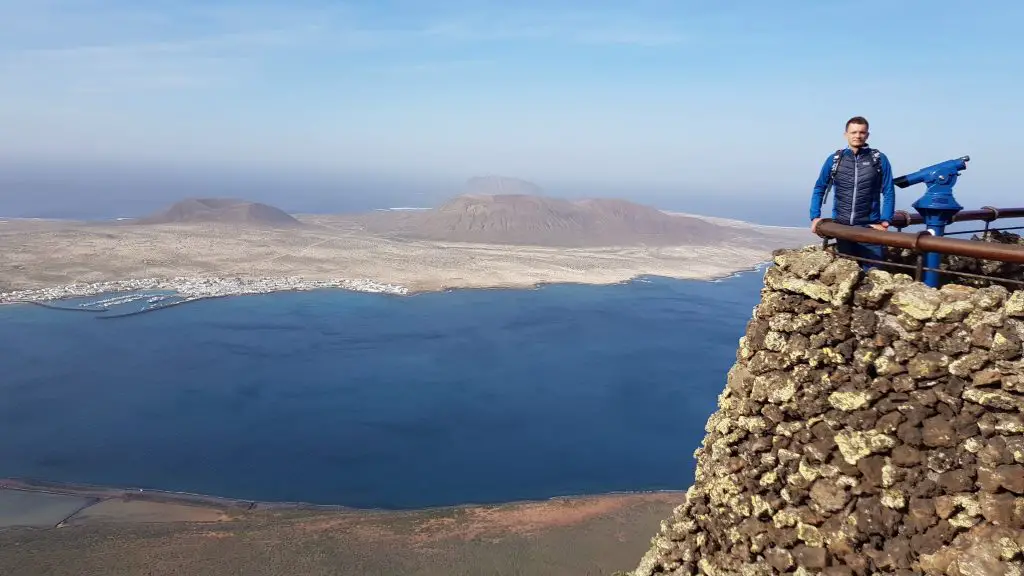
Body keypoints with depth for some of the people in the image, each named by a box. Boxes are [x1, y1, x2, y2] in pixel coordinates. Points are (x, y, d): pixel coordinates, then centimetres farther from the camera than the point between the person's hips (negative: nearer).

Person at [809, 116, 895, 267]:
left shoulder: (879, 159, 0)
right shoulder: (834, 159, 4)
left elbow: (888, 192, 0)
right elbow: (819, 188, 9)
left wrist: (885, 222, -7)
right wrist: (815, 217, -1)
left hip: (869, 227, -2)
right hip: (841, 226, 2)